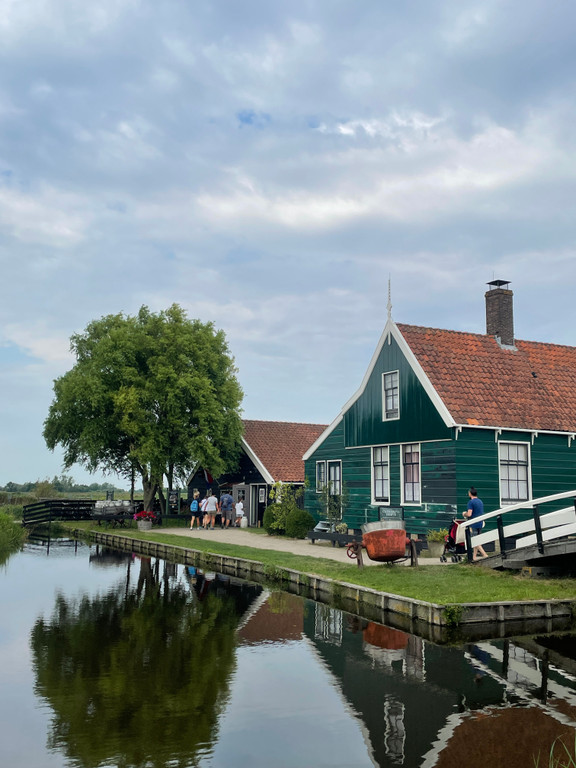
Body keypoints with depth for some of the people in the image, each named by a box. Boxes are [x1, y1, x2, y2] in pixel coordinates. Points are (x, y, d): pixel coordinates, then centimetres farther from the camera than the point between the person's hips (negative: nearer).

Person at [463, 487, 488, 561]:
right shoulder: (480, 501, 13)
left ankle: (485, 555, -15)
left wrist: (464, 514, 1)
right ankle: (474, 556, 18)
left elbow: (469, 514, -21)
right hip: (480, 523, 8)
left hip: (474, 524, -8)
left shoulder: (471, 502, -13)